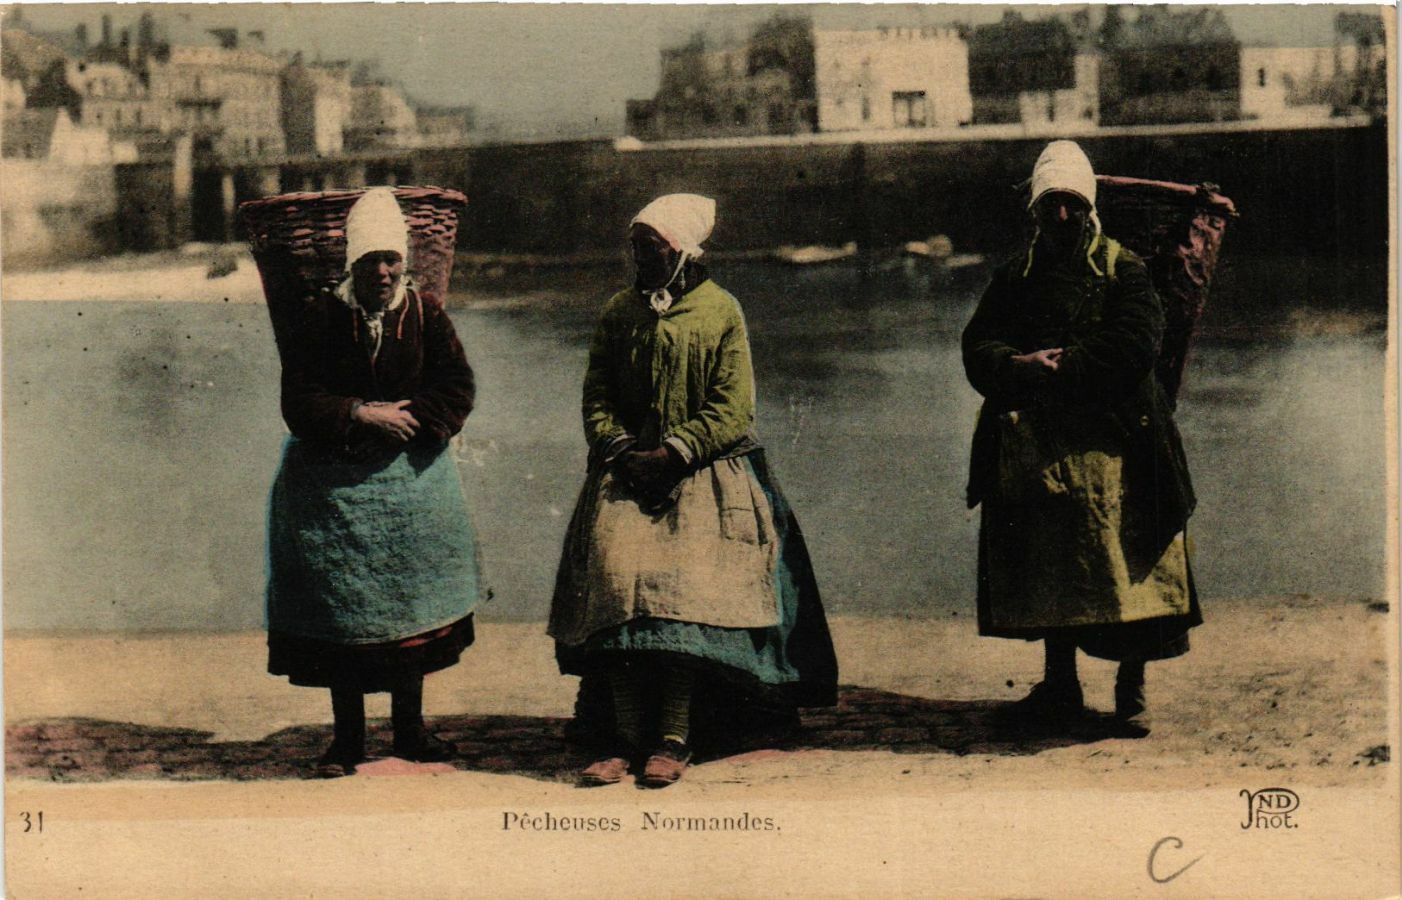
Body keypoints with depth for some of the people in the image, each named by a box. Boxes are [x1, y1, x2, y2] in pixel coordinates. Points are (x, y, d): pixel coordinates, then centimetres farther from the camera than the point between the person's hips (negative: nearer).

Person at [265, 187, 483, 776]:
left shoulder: (426, 316, 3)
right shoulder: (320, 318, -3)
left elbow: (457, 391, -2)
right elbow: (298, 403, -8)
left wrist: (405, 419, -16)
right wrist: (361, 416, -19)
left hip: (411, 478, 2)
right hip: (333, 483, -2)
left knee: (411, 603, 9)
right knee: (339, 613, 2)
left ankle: (411, 728, 23)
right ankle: (347, 737, 14)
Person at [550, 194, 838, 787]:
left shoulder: (720, 311, 3)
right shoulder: (618, 313, 15)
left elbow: (733, 409, -3)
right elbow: (596, 396, 12)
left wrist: (671, 454, -12)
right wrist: (619, 449, -7)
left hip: (704, 476, -3)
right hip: (627, 474, 3)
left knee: (682, 587, -19)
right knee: (615, 575, -17)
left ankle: (674, 737, -12)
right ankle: (625, 735, -13)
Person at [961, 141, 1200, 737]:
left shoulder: (1123, 270, 4)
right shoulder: (1014, 277, 14)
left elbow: (1135, 344, -10)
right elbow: (978, 347, 4)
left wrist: (1057, 367, -14)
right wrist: (1022, 365, -16)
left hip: (1110, 441, -3)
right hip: (1034, 442, 3)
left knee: (1122, 565, -3)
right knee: (1045, 569, 8)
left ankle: (1130, 689, 8)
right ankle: (1059, 686, 21)